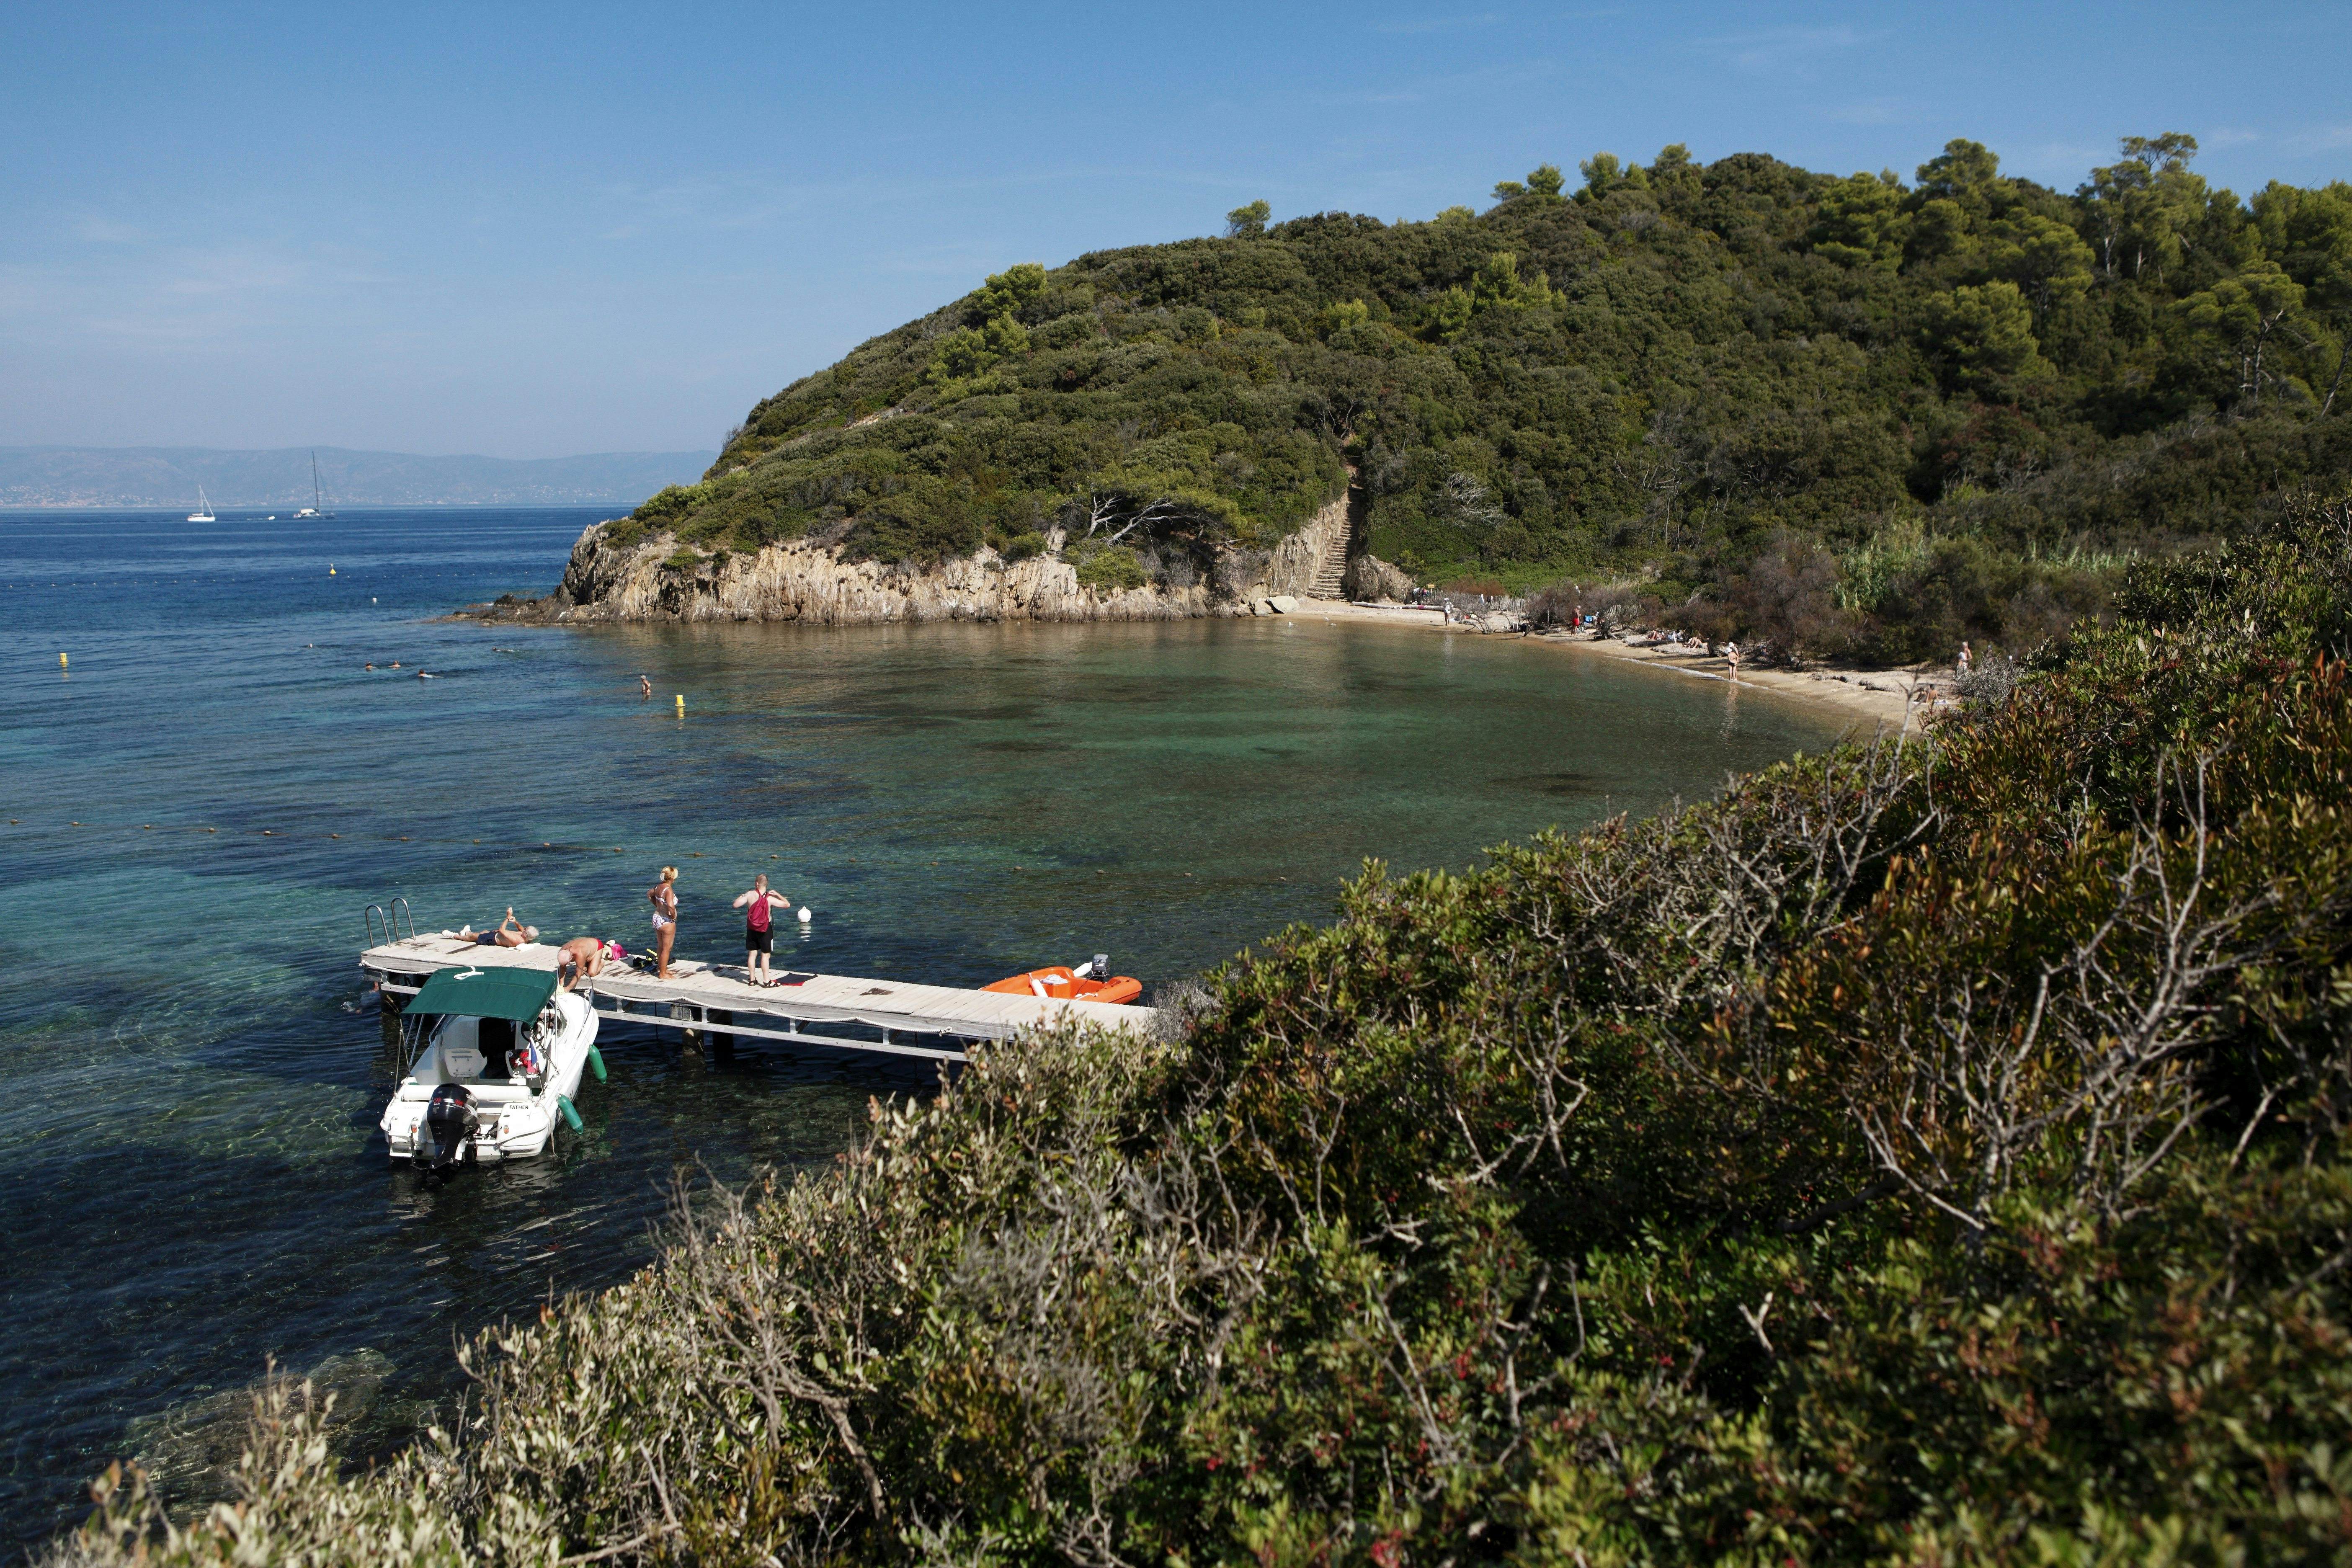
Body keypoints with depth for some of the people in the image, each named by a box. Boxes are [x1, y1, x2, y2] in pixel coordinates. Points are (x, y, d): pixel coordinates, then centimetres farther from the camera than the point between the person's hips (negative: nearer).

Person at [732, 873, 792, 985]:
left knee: (752, 954, 12)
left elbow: (736, 905, -7)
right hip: (766, 929, -3)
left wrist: (743, 896, 9)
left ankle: (752, 979, 20)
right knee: (765, 955, 4)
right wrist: (778, 895, 2)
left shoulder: (751, 895, -12)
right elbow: (787, 905, -10)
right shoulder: (770, 899, -16)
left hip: (752, 929, 3)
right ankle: (766, 981, 6)